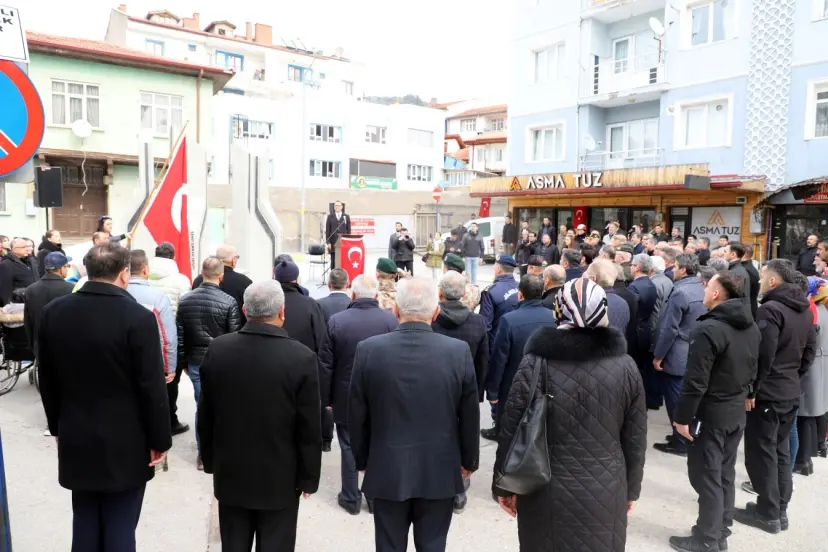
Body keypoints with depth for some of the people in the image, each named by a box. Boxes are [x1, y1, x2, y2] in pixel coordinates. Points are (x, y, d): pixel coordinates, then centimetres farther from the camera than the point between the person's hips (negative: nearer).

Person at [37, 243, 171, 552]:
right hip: (125, 443, -5)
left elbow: (47, 379, 8)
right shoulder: (138, 317, -19)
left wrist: (58, 426, 20)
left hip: (75, 440, 5)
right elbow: (152, 388, -16)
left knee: (85, 526, 18)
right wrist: (160, 439, -5)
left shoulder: (53, 312, -2)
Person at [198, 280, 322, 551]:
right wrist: (309, 477, -1)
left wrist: (210, 461, 15)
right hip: (280, 478, -3)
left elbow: (205, 414, 3)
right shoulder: (302, 357, -19)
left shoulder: (217, 349, -8)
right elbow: (309, 429, -14)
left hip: (230, 473, 4)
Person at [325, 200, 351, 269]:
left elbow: (349, 230, 7)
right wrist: (328, 242, -4)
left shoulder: (346, 217, 9)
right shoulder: (330, 217, 7)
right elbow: (327, 230, 4)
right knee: (333, 261, 2)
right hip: (333, 243, 0)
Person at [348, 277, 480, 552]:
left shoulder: (368, 349, -11)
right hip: (439, 471, 0)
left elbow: (357, 415, -2)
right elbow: (470, 416, -3)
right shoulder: (459, 351, -12)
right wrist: (469, 460, 13)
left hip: (386, 470, 0)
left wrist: (362, 460, 13)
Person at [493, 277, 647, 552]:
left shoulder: (536, 364, -13)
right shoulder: (625, 367, -7)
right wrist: (631, 489, 15)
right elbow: (636, 439, 1)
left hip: (547, 494, -1)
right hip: (605, 494, 2)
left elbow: (511, 432, -9)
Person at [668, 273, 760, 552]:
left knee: (706, 476, 2)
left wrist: (682, 417, -16)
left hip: (711, 414, -8)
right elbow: (752, 372, 15)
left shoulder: (708, 329, -23)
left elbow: (695, 381, -24)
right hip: (737, 412, 8)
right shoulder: (752, 328, 6)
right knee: (725, 474, 17)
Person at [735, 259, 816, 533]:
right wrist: (793, 376, 18)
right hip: (791, 392, 9)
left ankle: (768, 513, 11)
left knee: (761, 453, 3)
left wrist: (751, 391, -14)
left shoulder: (771, 309, -19)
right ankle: (780, 510, 25)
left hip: (768, 394, -9)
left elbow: (762, 356, -22)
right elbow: (810, 352, 13)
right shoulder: (805, 310, 8)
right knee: (780, 450, 17)